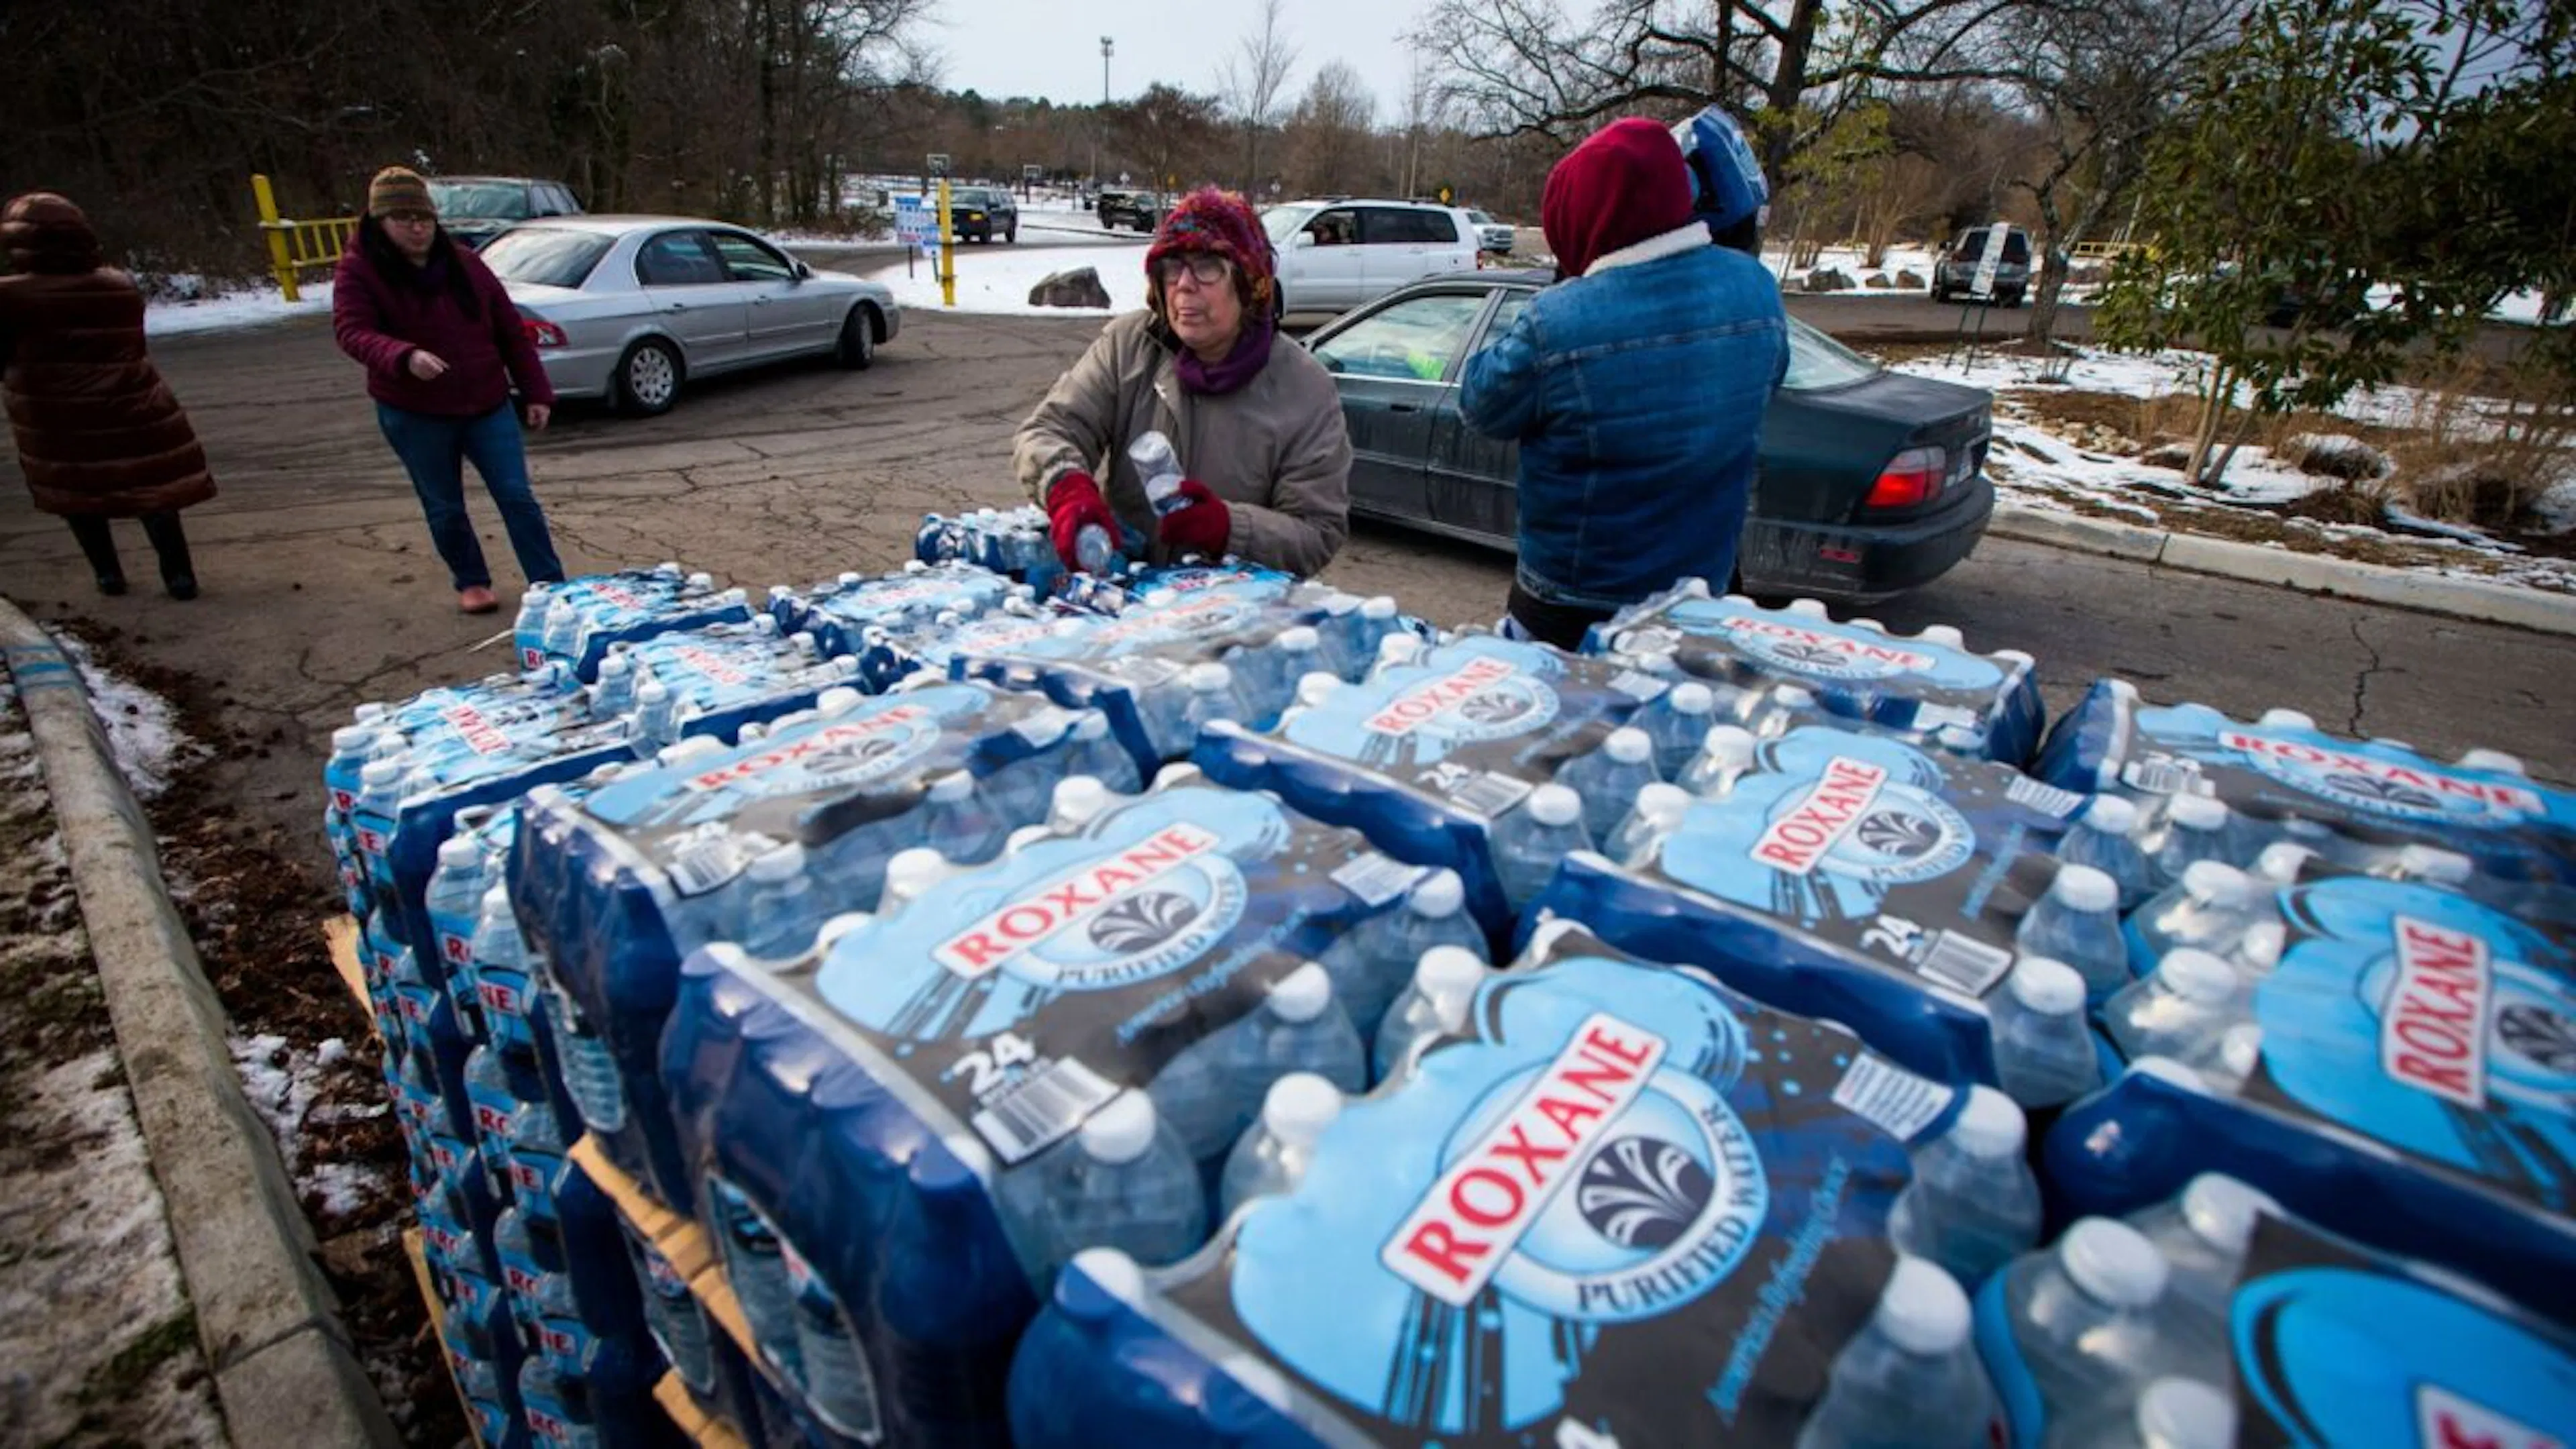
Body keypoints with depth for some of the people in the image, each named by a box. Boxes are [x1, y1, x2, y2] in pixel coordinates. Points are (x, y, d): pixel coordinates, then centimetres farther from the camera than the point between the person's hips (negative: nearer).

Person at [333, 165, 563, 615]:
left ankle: (551, 585, 2)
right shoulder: (359, 269, -5)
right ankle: (471, 583, 27)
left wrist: (536, 393, 1)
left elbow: (511, 332, 6)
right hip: (414, 415, -1)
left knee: (517, 496, -2)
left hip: (487, 405, 2)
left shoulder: (464, 264, 4)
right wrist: (404, 357, -39)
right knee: (445, 508, 9)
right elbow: (352, 331, -18)